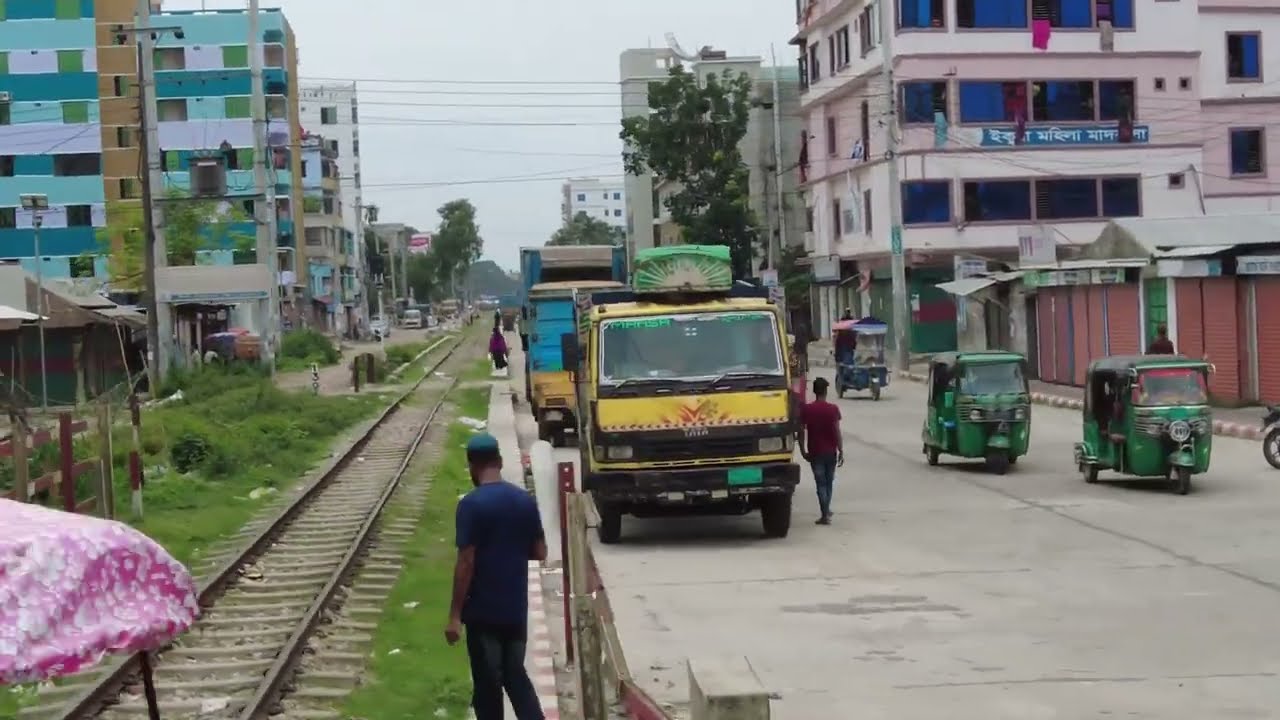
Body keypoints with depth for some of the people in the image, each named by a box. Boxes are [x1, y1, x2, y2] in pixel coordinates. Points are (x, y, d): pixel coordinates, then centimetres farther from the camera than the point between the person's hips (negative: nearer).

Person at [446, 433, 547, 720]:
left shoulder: (471, 504, -14)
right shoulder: (525, 500, 3)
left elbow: (466, 563, -16)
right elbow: (540, 553, 8)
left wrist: (455, 615, -12)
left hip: (483, 610, -5)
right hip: (516, 608, 5)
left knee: (487, 683, 6)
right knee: (515, 674, 17)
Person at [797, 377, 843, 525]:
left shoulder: (806, 409, -6)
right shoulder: (833, 409, -8)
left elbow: (801, 432, -5)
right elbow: (837, 432, -10)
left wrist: (803, 451, 5)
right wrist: (841, 452, -4)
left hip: (815, 452, -1)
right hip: (831, 451, 1)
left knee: (821, 483, 2)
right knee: (829, 482, 17)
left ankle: (825, 514, -6)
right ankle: (826, 510, 30)